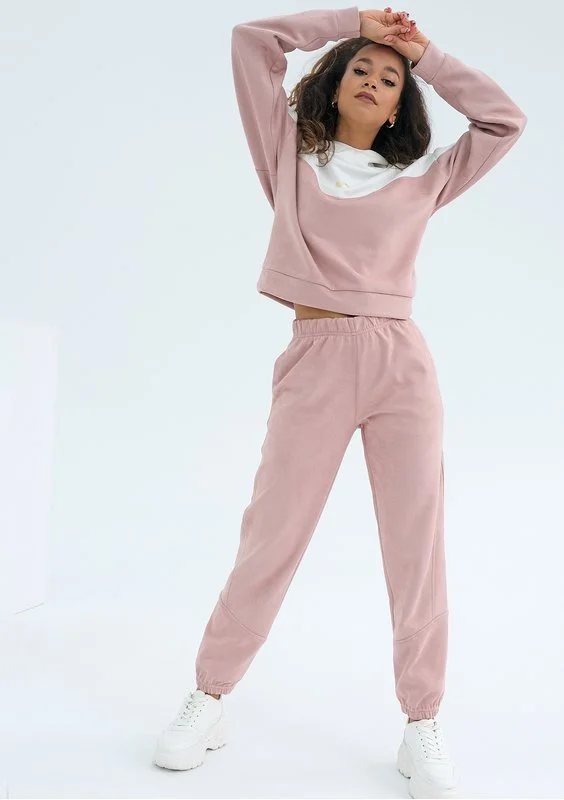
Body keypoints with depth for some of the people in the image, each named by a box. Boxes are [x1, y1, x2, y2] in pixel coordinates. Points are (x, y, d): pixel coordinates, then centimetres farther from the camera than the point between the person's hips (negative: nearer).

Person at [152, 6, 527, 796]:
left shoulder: (422, 178, 15)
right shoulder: (292, 153, 15)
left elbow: (506, 121, 15)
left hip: (401, 362, 2)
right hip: (314, 361, -1)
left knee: (418, 547, 2)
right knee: (270, 541, 1)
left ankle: (422, 728, 14)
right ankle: (207, 702, 18)